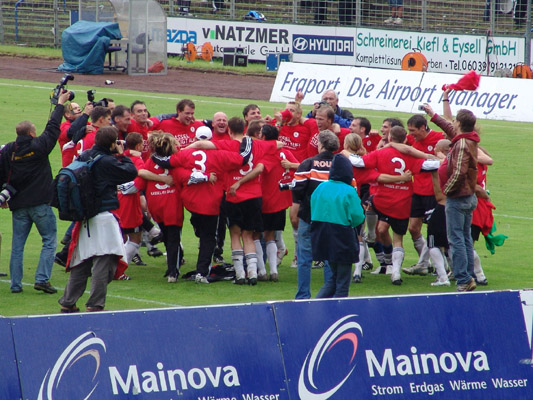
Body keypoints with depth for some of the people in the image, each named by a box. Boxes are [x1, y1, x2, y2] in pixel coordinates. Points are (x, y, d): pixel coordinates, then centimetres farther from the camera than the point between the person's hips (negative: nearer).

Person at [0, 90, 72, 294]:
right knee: (49, 241, 3)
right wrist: (60, 104, 12)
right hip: (40, 204, -4)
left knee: (17, 244, 9)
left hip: (18, 206, 4)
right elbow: (53, 128, 1)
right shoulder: (39, 146, -8)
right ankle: (42, 279, -9)